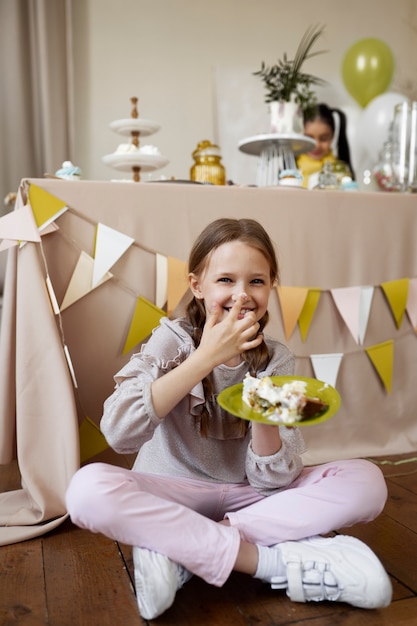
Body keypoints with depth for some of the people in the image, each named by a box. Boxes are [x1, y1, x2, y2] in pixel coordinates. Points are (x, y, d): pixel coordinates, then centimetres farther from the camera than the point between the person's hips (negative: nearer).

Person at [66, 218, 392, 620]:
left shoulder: (276, 361, -5)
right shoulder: (173, 340, -10)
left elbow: (271, 482, -9)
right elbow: (118, 432, -27)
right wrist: (206, 357, -28)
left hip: (248, 496, 3)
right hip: (171, 493, -2)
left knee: (366, 482, -17)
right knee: (88, 488, -32)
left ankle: (178, 547, -21)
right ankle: (278, 562, -24)